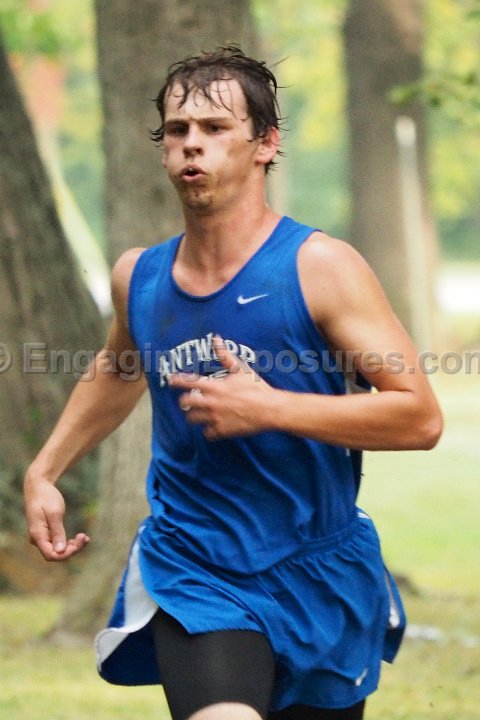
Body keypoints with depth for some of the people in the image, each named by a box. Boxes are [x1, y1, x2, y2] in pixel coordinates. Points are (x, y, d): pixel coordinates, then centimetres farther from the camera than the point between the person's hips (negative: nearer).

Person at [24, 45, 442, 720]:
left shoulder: (319, 266, -13)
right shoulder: (138, 276, 1)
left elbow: (421, 417, -17)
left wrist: (268, 407, -24)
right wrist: (44, 471, 18)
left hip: (316, 575, -1)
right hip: (192, 571, 1)